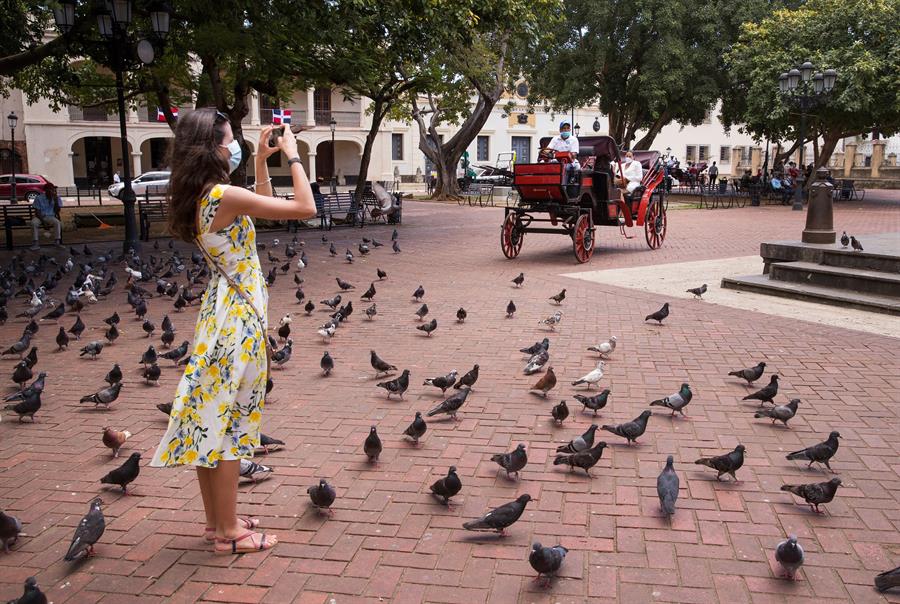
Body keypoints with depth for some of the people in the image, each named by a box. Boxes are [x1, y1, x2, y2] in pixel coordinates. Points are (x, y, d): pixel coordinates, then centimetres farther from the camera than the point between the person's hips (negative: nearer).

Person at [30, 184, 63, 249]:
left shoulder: (56, 198, 1)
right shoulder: (39, 198, -6)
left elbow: (57, 211, -8)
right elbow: (37, 212, -8)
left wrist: (55, 200, -18)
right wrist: (44, 222, -20)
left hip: (51, 217, 1)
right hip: (40, 217, -1)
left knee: (57, 222, -31)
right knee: (34, 223, -33)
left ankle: (58, 242, -27)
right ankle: (35, 243, -27)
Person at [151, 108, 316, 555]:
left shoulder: (199, 197, 8)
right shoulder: (224, 196, -20)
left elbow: (263, 205, 22)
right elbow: (305, 208, -19)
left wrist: (262, 159, 17)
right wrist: (292, 156, -7)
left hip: (219, 315, 9)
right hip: (239, 318, -9)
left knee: (211, 420, 14)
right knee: (229, 422, 0)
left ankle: (217, 519, 29)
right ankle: (229, 532, 14)